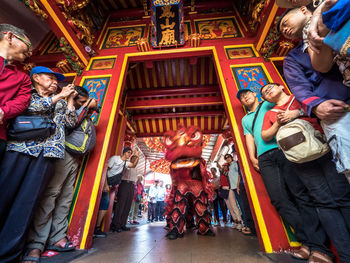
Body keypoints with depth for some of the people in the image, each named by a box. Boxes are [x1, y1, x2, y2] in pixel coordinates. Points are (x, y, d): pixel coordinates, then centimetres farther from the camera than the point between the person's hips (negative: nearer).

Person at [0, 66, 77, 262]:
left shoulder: (61, 103, 25)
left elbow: (70, 123, 13)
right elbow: (31, 107, -3)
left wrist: (70, 99, 11)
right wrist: (60, 96, -1)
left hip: (48, 151, 1)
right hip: (21, 146, -1)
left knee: (29, 198, -1)